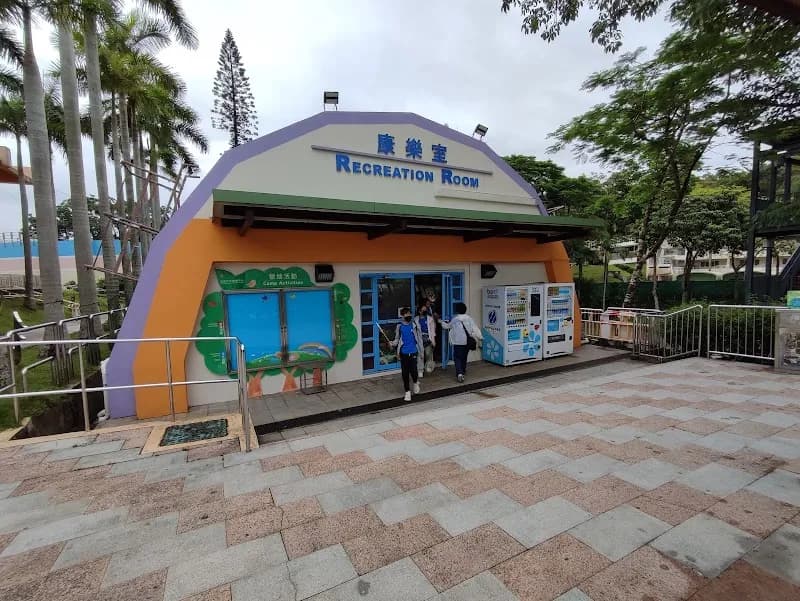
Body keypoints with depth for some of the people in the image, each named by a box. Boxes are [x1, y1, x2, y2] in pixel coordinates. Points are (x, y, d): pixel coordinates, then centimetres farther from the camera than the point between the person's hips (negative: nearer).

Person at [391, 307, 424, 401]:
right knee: (405, 373, 4)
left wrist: (421, 351, 5)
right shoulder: (399, 326, 2)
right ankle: (407, 392, 19)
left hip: (413, 352, -1)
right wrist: (393, 343, -11)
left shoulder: (415, 324, -1)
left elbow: (419, 337, 4)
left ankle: (416, 383, 30)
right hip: (403, 353, 1)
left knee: (413, 370, -5)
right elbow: (397, 339, 10)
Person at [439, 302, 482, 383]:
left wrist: (442, 322, 31)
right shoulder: (469, 318, 1)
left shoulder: (454, 320, -2)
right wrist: (480, 337, -3)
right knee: (464, 357, 20)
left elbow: (447, 326, 14)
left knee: (457, 358, -1)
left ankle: (459, 373, -21)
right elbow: (475, 328, -6)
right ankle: (463, 371, 35)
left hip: (458, 342, -3)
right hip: (467, 342, 3)